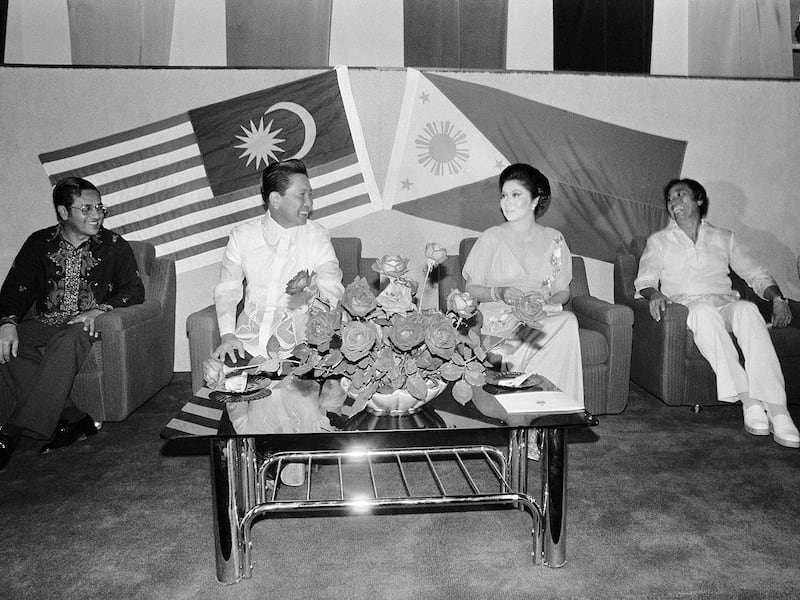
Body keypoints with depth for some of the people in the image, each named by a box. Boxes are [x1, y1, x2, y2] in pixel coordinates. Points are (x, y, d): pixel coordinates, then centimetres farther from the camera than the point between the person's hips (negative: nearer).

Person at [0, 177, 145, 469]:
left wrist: (100, 309, -18)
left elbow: (134, 292, 2)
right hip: (44, 324, 3)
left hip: (87, 326, -3)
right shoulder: (39, 244, 13)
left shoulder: (114, 245, 8)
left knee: (66, 343, -38)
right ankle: (75, 418, -25)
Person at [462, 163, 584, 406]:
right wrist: (500, 293, -15)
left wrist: (545, 300, -10)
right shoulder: (491, 238, 4)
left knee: (568, 321, -32)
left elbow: (563, 292, 12)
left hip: (541, 318, 3)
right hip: (499, 322, -3)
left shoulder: (553, 240, 11)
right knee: (565, 325, -31)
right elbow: (471, 289, 4)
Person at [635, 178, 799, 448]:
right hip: (687, 307, -1)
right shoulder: (659, 241, 19)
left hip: (726, 306, 2)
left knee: (747, 308, -35)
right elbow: (645, 279, 4)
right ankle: (749, 401, -42)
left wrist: (777, 298, 0)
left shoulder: (724, 238, 24)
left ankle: (776, 408, -44)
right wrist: (654, 294, -20)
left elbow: (755, 274, 19)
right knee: (703, 311, -38)